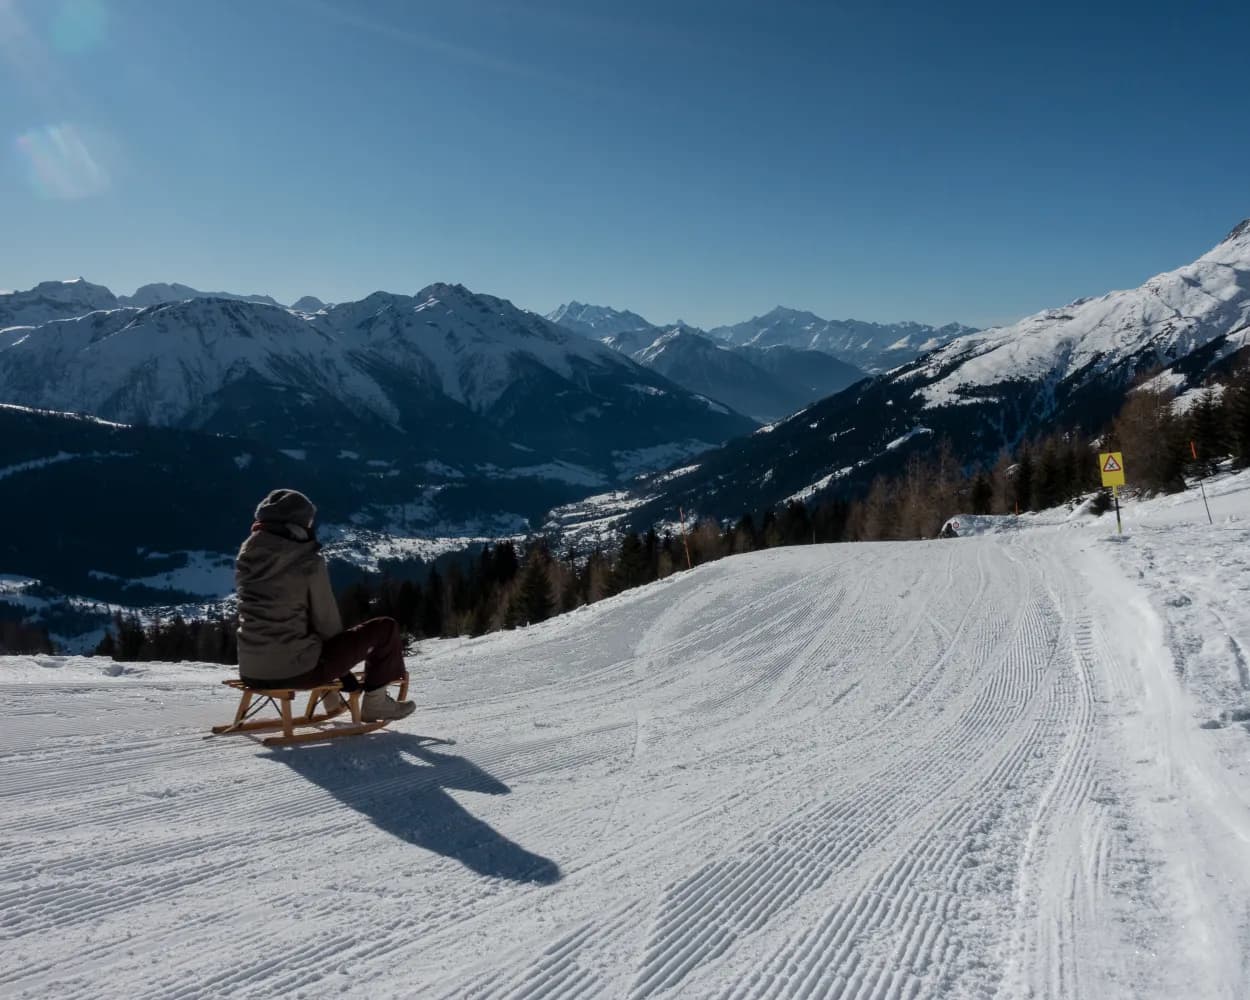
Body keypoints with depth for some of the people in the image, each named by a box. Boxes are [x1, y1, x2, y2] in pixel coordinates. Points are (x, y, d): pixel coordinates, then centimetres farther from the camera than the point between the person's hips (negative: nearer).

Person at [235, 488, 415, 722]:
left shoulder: (246, 555, 4)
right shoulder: (308, 562, -13)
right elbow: (326, 619, -6)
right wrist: (345, 673, 12)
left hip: (250, 672, 7)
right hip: (296, 670, -7)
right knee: (385, 628, 6)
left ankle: (331, 700, 41)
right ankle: (375, 702, 15)